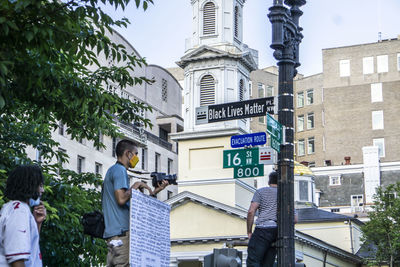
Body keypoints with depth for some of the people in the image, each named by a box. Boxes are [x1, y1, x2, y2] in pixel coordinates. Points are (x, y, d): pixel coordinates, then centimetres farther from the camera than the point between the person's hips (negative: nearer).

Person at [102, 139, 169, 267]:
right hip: (121, 231, -10)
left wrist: (156, 190, 18)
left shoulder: (113, 170, 25)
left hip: (111, 232, 10)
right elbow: (121, 199, -20)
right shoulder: (119, 170, -6)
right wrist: (135, 186, -4)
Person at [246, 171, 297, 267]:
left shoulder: (261, 191, 12)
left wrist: (249, 232, 3)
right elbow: (295, 219, 17)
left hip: (264, 228, -5)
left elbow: (251, 211, -1)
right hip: (279, 233, 5)